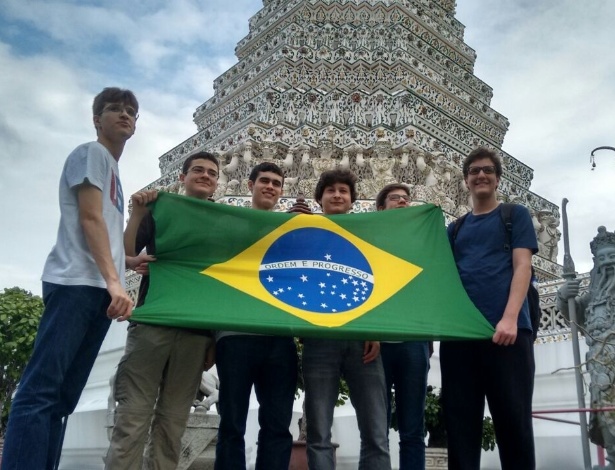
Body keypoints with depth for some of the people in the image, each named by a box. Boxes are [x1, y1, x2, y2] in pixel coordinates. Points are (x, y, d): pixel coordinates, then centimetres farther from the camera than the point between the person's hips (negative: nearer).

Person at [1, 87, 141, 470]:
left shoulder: (114, 173, 29)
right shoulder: (91, 153, 5)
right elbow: (90, 219, -9)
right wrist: (114, 280, -16)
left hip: (98, 289, 9)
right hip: (77, 284, -9)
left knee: (62, 396, 4)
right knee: (41, 389, -14)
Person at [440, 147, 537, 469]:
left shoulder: (515, 215, 13)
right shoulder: (455, 228, 23)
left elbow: (522, 266, 1)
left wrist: (509, 318, -14)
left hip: (506, 329, -3)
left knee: (513, 419, -3)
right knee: (460, 421, 3)